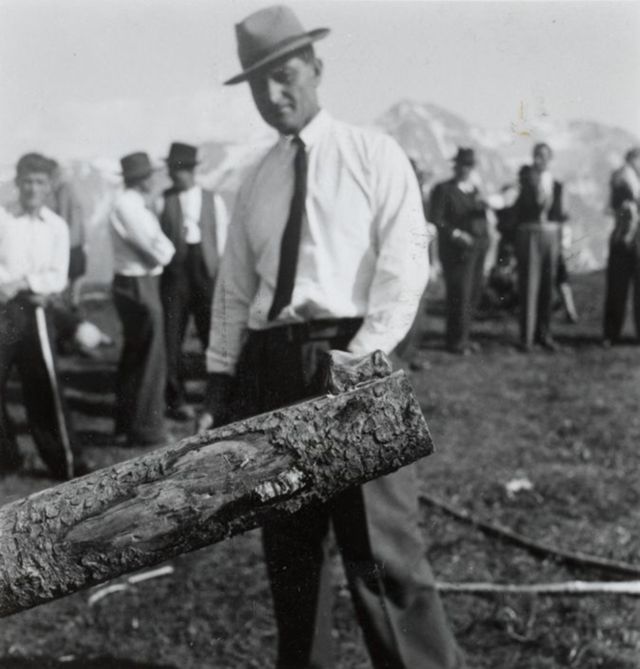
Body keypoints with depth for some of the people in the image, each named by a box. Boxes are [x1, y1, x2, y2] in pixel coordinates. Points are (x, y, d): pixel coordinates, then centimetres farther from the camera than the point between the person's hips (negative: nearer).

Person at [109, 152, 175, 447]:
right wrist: (167, 247, 0)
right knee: (149, 359, -2)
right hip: (138, 287, -10)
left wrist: (160, 247, -8)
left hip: (133, 285, 10)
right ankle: (146, 430, 7)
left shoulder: (132, 204, 12)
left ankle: (127, 426, 30)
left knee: (133, 357, 18)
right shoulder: (127, 206, -19)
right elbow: (159, 252, -19)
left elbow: (150, 244, 10)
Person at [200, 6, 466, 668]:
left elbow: (404, 264, -8)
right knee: (288, 552, 13)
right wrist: (220, 378, 8)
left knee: (382, 553, -8)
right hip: (269, 365, 5)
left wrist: (360, 361, -18)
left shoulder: (373, 155, 2)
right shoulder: (256, 184, 16)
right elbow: (234, 287, 17)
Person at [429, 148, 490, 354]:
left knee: (474, 294, 7)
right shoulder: (443, 190, -3)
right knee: (459, 295, -6)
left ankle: (462, 337, 18)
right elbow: (435, 219, -10)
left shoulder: (474, 190, 16)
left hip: (478, 247, 6)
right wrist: (455, 233, -21)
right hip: (457, 250, -6)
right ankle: (456, 341, 4)